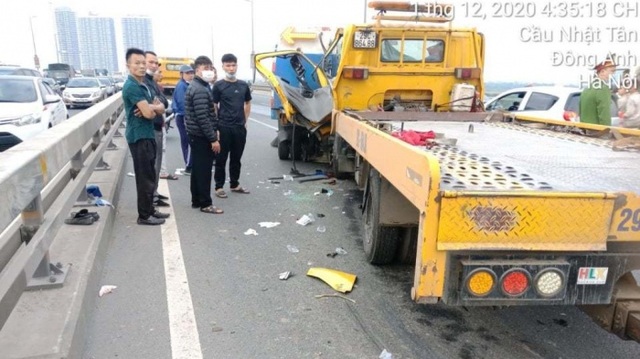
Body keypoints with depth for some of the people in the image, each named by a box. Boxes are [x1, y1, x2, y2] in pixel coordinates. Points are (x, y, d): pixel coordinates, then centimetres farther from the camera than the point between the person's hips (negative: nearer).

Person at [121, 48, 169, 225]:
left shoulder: (144, 84, 14)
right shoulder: (132, 86, -16)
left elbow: (161, 108, 10)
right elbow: (148, 113, -23)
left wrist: (151, 108, -12)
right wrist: (155, 106, -1)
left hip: (148, 134, 10)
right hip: (139, 136, -9)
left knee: (149, 175, 15)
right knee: (144, 177, -3)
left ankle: (150, 209, 26)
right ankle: (144, 215, 6)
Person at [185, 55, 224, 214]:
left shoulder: (194, 86, 15)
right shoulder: (200, 90, -19)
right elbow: (203, 118, -24)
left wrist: (213, 133, 20)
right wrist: (213, 138, -21)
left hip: (196, 135, 10)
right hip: (202, 137, -10)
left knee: (197, 169, 15)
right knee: (204, 170, -4)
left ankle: (196, 200, 23)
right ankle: (205, 204, 4)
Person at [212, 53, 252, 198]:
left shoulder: (243, 85, 8)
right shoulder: (218, 86, -4)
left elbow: (248, 104, 20)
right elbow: (213, 107, -4)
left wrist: (245, 121, 11)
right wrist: (216, 127, -10)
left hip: (240, 128, 4)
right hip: (223, 128, -4)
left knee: (236, 158, 14)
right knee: (221, 158, 3)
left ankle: (235, 184, 26)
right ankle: (219, 187, 12)